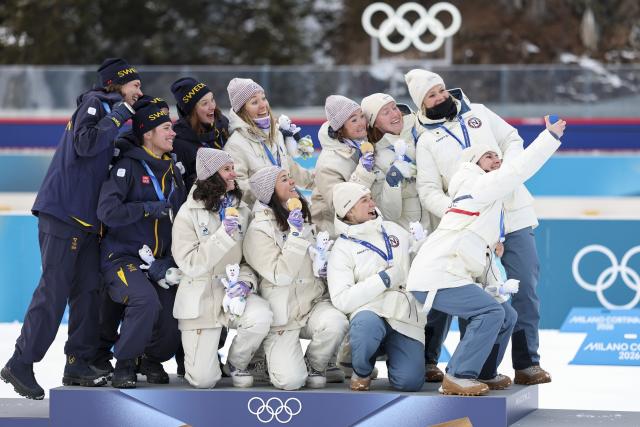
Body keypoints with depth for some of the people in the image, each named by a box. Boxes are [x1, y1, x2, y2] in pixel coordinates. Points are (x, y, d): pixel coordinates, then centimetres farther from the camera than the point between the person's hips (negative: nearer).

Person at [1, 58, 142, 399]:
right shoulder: (94, 103, -7)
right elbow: (85, 144, -24)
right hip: (63, 212, -9)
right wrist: (118, 115, -18)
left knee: (89, 288, 6)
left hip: (87, 218, 9)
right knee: (54, 289, -10)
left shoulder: (111, 110, 20)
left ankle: (78, 364, 10)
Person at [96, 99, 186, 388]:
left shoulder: (173, 172, 12)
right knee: (146, 302, -32)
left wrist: (167, 264, -6)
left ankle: (153, 358, 23)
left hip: (159, 262, 6)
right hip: (122, 256, -6)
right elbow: (107, 211, -22)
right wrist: (150, 209, -20)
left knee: (174, 321, -10)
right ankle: (124, 364, -10)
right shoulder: (129, 167, -9)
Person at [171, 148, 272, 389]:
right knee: (204, 380, -9)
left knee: (261, 316, -34)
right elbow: (190, 265, -16)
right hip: (201, 298, -3)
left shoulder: (241, 210, 5)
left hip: (233, 291, 3)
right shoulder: (189, 214, -8)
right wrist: (224, 234, -22)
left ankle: (237, 364, -1)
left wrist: (246, 280, -13)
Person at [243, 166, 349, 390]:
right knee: (291, 380, -20)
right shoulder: (259, 229, -11)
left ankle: (313, 366, 0)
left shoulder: (303, 218, 12)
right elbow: (280, 275, -20)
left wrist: (323, 266, 8)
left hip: (314, 303, 5)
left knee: (335, 323, -31)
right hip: (283, 313, -5)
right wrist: (296, 235, -23)